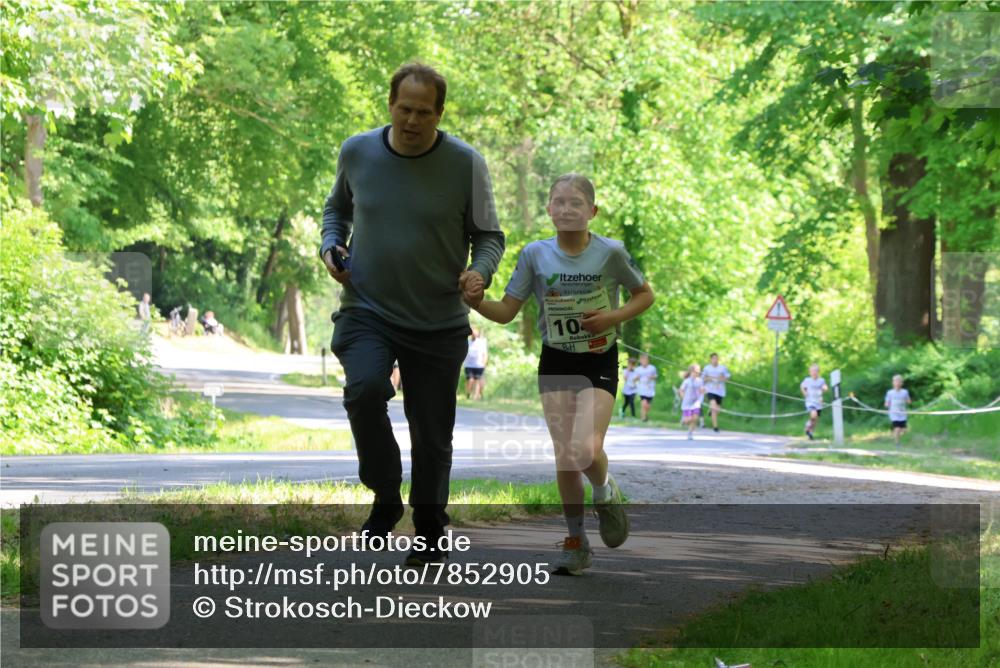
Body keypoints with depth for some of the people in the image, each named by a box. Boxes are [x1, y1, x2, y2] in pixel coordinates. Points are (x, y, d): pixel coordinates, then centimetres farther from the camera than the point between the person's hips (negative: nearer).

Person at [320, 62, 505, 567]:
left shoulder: (465, 163, -6)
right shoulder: (357, 152, 0)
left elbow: (489, 236, 2)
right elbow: (338, 207, 20)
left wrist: (479, 272, -19)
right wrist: (331, 246, 1)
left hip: (439, 322, 0)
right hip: (367, 310, 0)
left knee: (432, 435, 5)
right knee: (364, 389, -28)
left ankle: (430, 538, 27)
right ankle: (385, 497, -6)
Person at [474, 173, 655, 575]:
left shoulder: (610, 253, -10)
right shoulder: (536, 255, -6)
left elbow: (645, 295, 4)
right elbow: (506, 312, -4)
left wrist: (614, 318, -14)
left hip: (599, 361, -2)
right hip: (555, 362, 2)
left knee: (586, 450, -19)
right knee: (564, 455, 1)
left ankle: (605, 494, 15)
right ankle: (575, 541, 15)